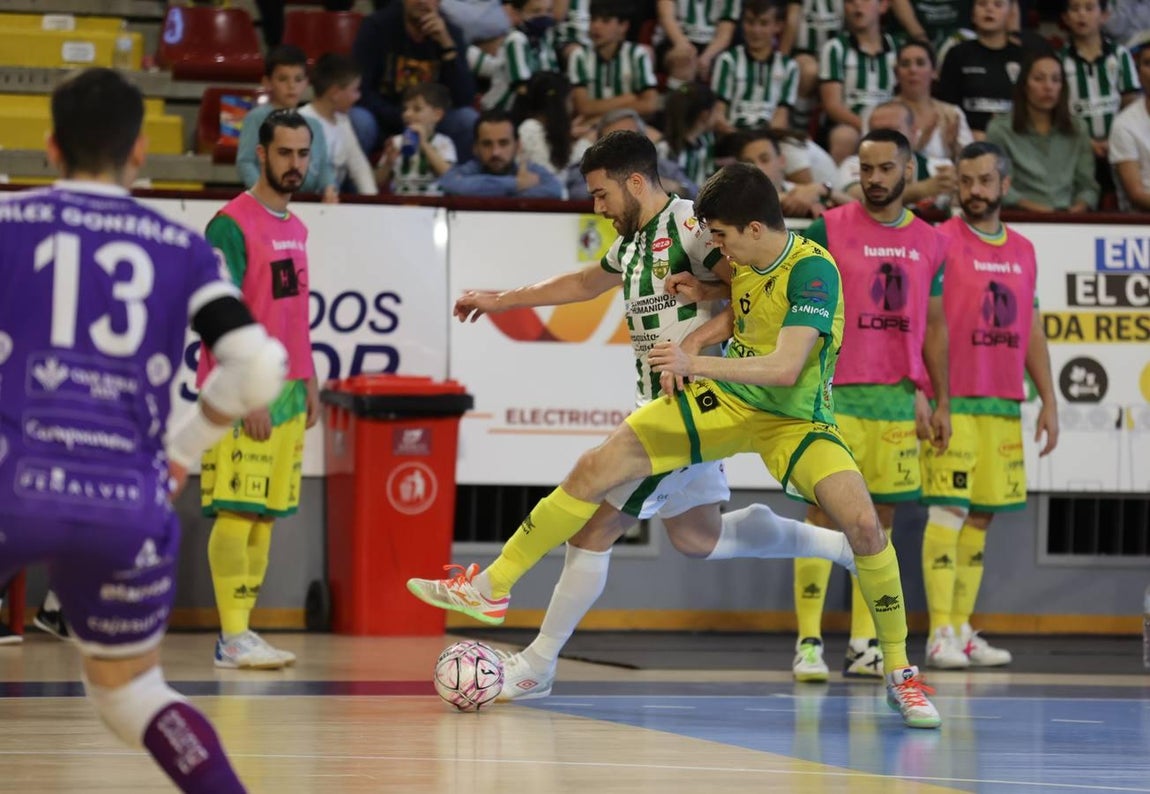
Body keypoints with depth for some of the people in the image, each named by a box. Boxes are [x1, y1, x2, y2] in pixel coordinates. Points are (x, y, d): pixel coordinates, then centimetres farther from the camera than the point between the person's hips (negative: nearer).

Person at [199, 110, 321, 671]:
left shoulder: (295, 228, 17)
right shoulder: (232, 224, -10)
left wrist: (308, 381, 17)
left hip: (288, 391, 8)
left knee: (266, 513, 7)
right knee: (237, 510, -9)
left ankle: (241, 631, 10)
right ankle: (233, 638, -9)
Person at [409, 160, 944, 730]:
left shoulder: (813, 270, -25)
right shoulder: (741, 258, -3)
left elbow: (786, 367, -34)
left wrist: (696, 362, -36)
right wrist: (689, 346, 1)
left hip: (794, 418, -6)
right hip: (726, 400, 6)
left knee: (862, 521, -27)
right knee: (596, 468, -6)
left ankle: (899, 673, -7)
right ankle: (492, 588, 6)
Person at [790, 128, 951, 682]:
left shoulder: (929, 242, 11)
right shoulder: (828, 230, -2)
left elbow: (934, 328, 15)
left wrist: (941, 400, 11)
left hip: (899, 396, 4)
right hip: (837, 395, -4)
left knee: (881, 516, 6)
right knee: (825, 511, -6)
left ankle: (864, 645, 11)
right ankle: (808, 641, -4)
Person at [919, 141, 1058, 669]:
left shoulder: (1023, 250, 14)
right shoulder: (940, 242, -4)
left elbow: (1031, 330, 19)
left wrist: (1048, 400, 13)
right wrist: (919, 391, -19)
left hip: (1004, 403, 6)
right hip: (952, 402, -6)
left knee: (982, 515, 8)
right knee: (948, 510, -10)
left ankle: (962, 629, 14)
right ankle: (940, 634, -10)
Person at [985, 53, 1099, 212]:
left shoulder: (1077, 129, 18)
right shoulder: (1000, 129, 6)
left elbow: (1088, 185, 15)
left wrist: (1080, 206, -8)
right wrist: (1033, 207, -18)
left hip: (1067, 217, 3)